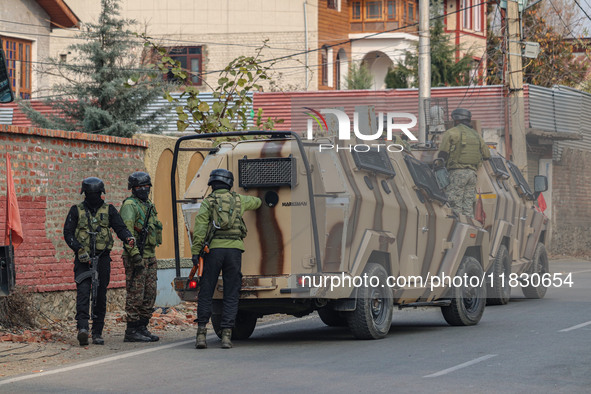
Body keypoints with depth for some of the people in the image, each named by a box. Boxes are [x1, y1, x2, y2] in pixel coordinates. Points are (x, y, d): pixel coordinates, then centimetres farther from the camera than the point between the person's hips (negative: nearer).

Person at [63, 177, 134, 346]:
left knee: (100, 295, 4)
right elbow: (68, 233, 0)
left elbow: (120, 228, 0)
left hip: (102, 258, 2)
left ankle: (97, 333, 11)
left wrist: (128, 238, -23)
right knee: (83, 291, -16)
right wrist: (79, 249, -14)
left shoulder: (109, 210, 8)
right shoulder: (76, 211, 4)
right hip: (83, 259, -2)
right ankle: (82, 328, -27)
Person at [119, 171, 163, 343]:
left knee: (150, 295, 9)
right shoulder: (130, 205, -10)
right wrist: (136, 256, -25)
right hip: (136, 258, -9)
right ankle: (131, 332, -4)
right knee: (136, 295, -7)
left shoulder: (148, 205, 19)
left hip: (150, 256, 9)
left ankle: (142, 328, 15)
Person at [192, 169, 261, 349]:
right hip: (234, 249, 1)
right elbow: (256, 202, 36)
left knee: (206, 292, 4)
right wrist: (256, 200, 60)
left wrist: (195, 251, -9)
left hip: (214, 248, -1)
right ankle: (226, 335, -3)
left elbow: (200, 226, -8)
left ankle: (201, 334, -4)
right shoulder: (238, 200, 14)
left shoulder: (208, 202, 5)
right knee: (231, 294, 5)